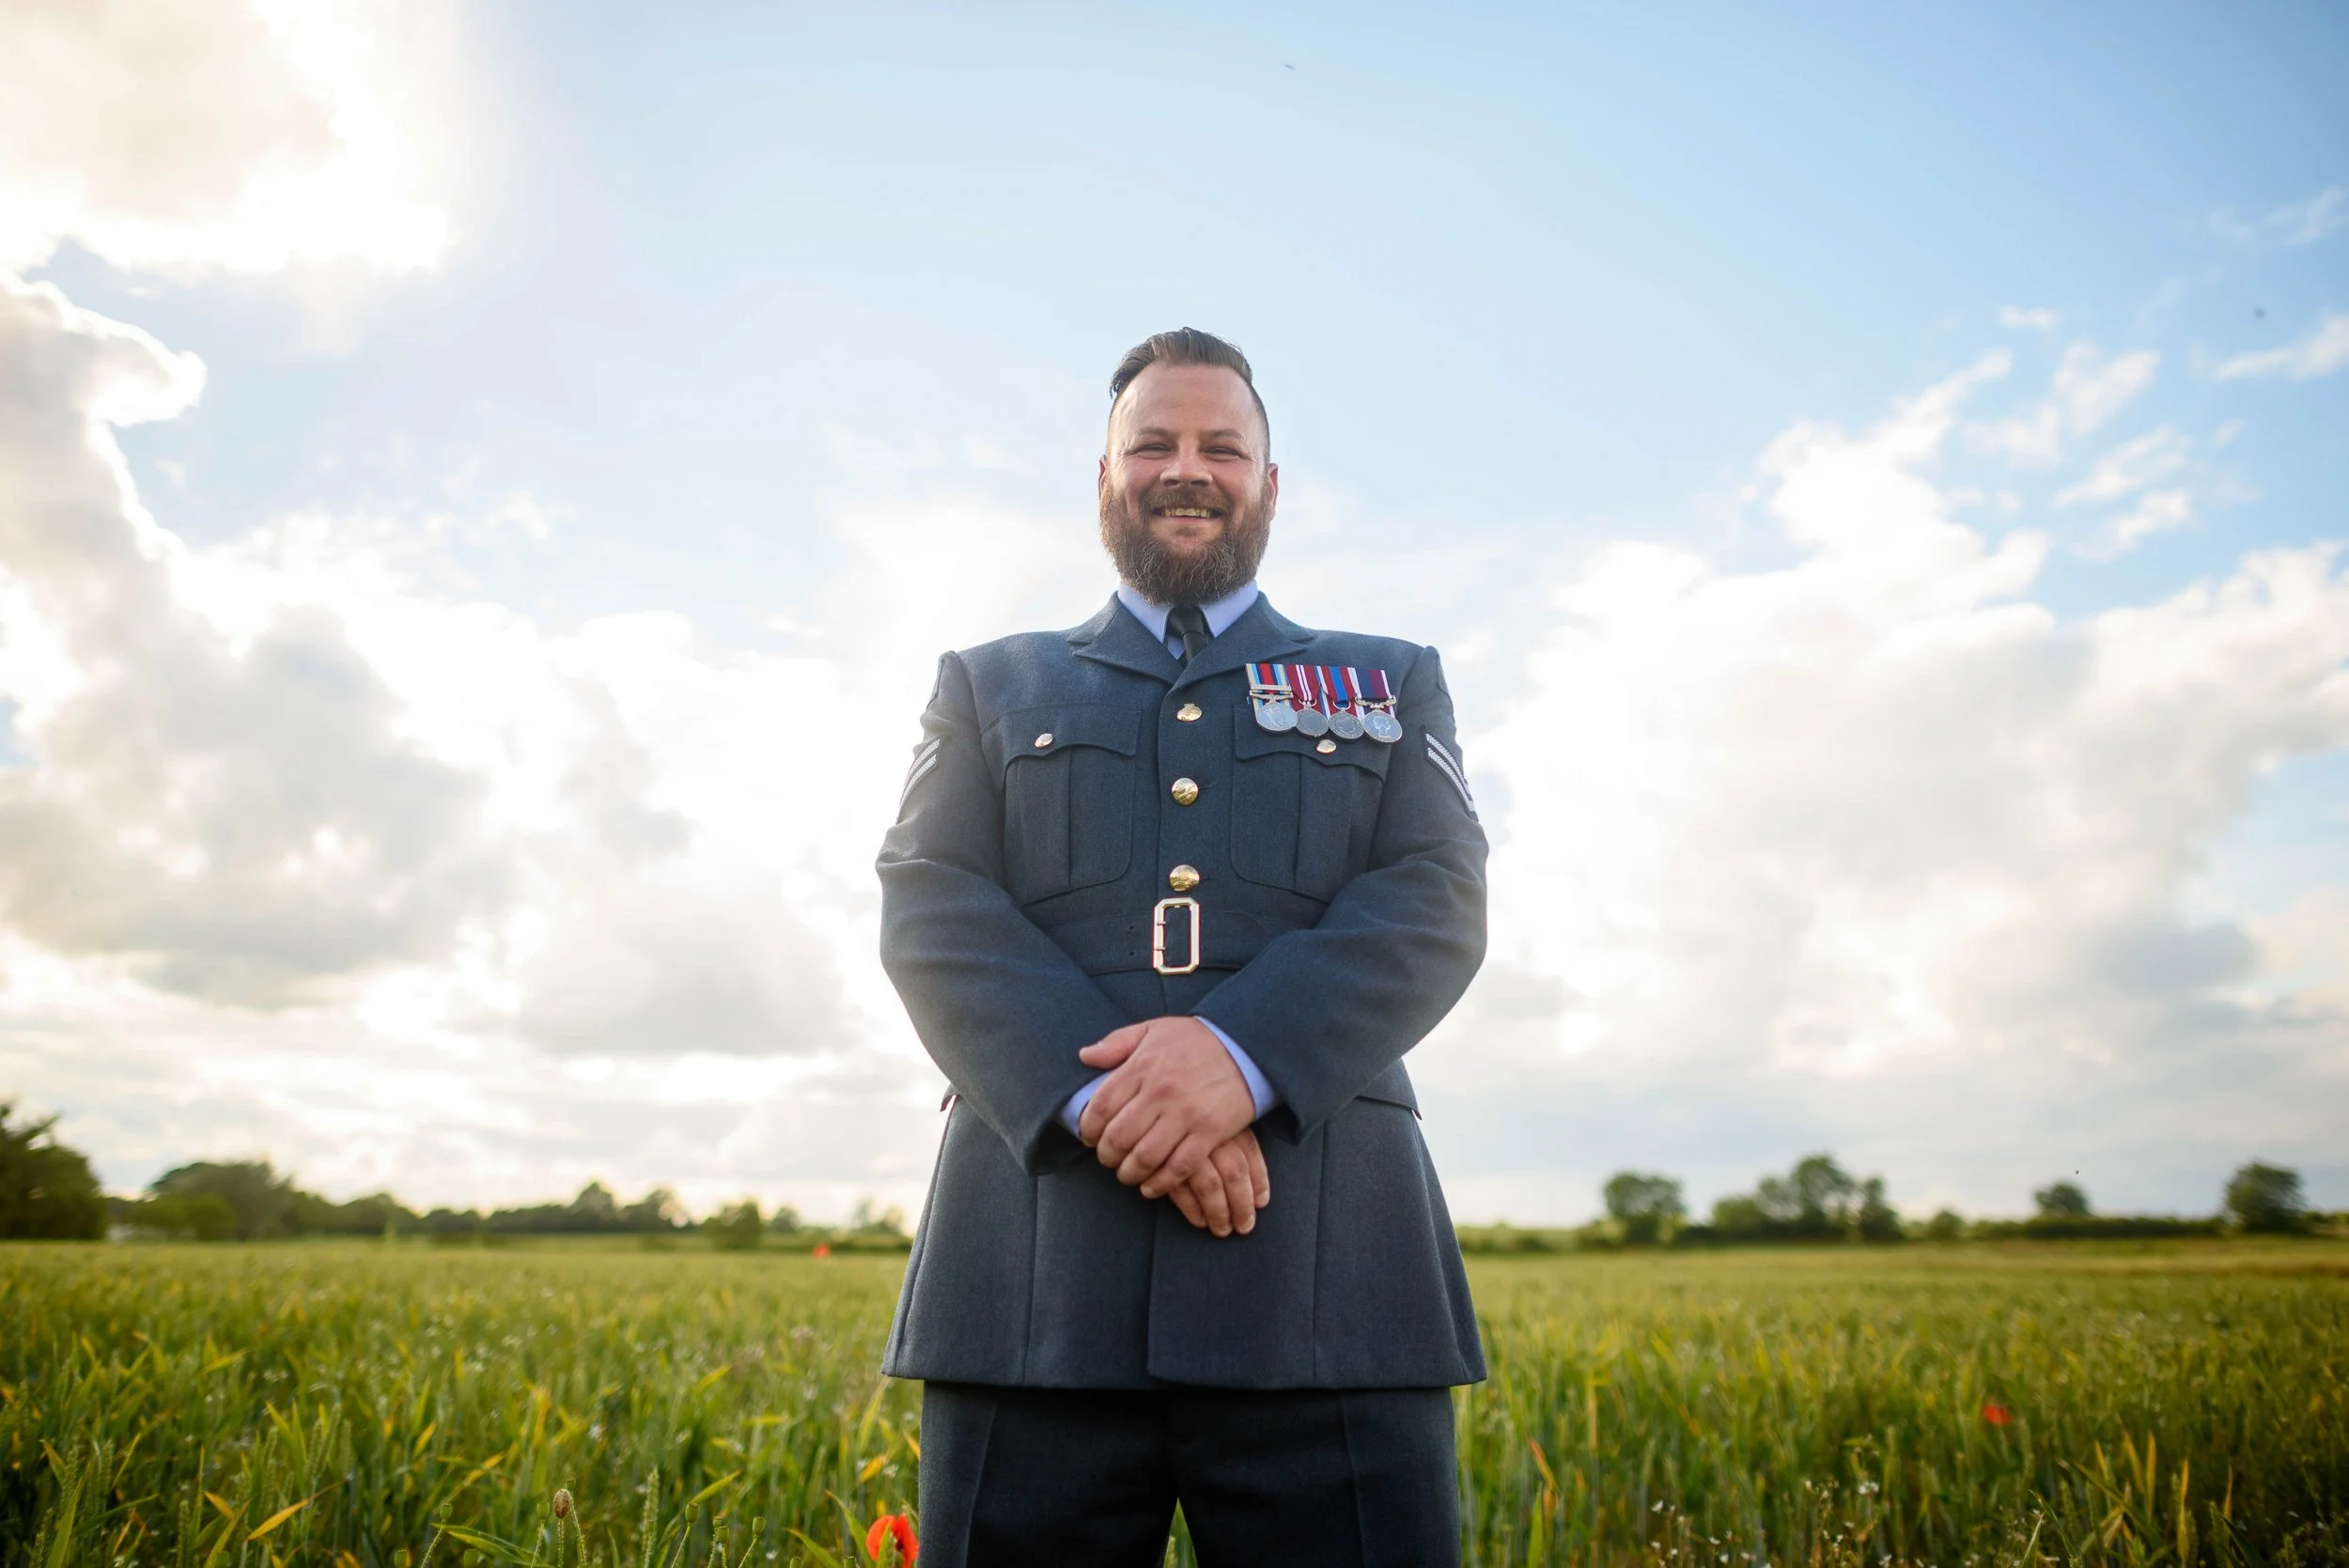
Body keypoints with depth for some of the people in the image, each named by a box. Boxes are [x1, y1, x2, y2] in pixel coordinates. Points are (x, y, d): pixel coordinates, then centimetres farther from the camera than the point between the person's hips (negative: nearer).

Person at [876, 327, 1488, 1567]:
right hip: (1036, 1269, 1)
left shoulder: (1390, 684, 19)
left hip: (1326, 1270, 0)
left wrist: (1245, 1054, -16)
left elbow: (1435, 906, 3)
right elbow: (929, 912, 4)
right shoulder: (989, 686, 20)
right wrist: (1097, 1088, -14)